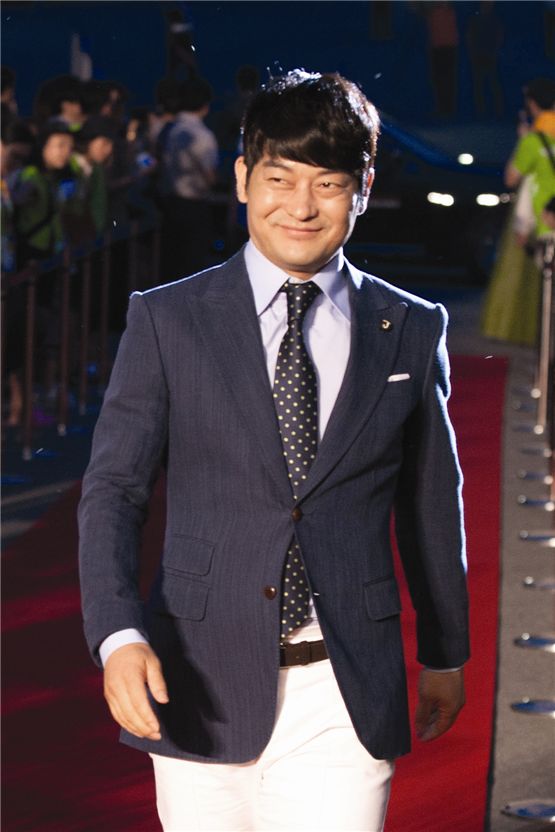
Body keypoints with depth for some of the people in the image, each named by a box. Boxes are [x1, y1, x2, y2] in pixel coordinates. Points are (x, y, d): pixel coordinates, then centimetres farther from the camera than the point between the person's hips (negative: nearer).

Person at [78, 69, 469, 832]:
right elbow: (113, 487, -3)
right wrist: (119, 636, -18)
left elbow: (432, 504, 15)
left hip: (346, 693, 0)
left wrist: (444, 654, 22)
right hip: (202, 684, 0)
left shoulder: (411, 331, 6)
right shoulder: (167, 321, 1)